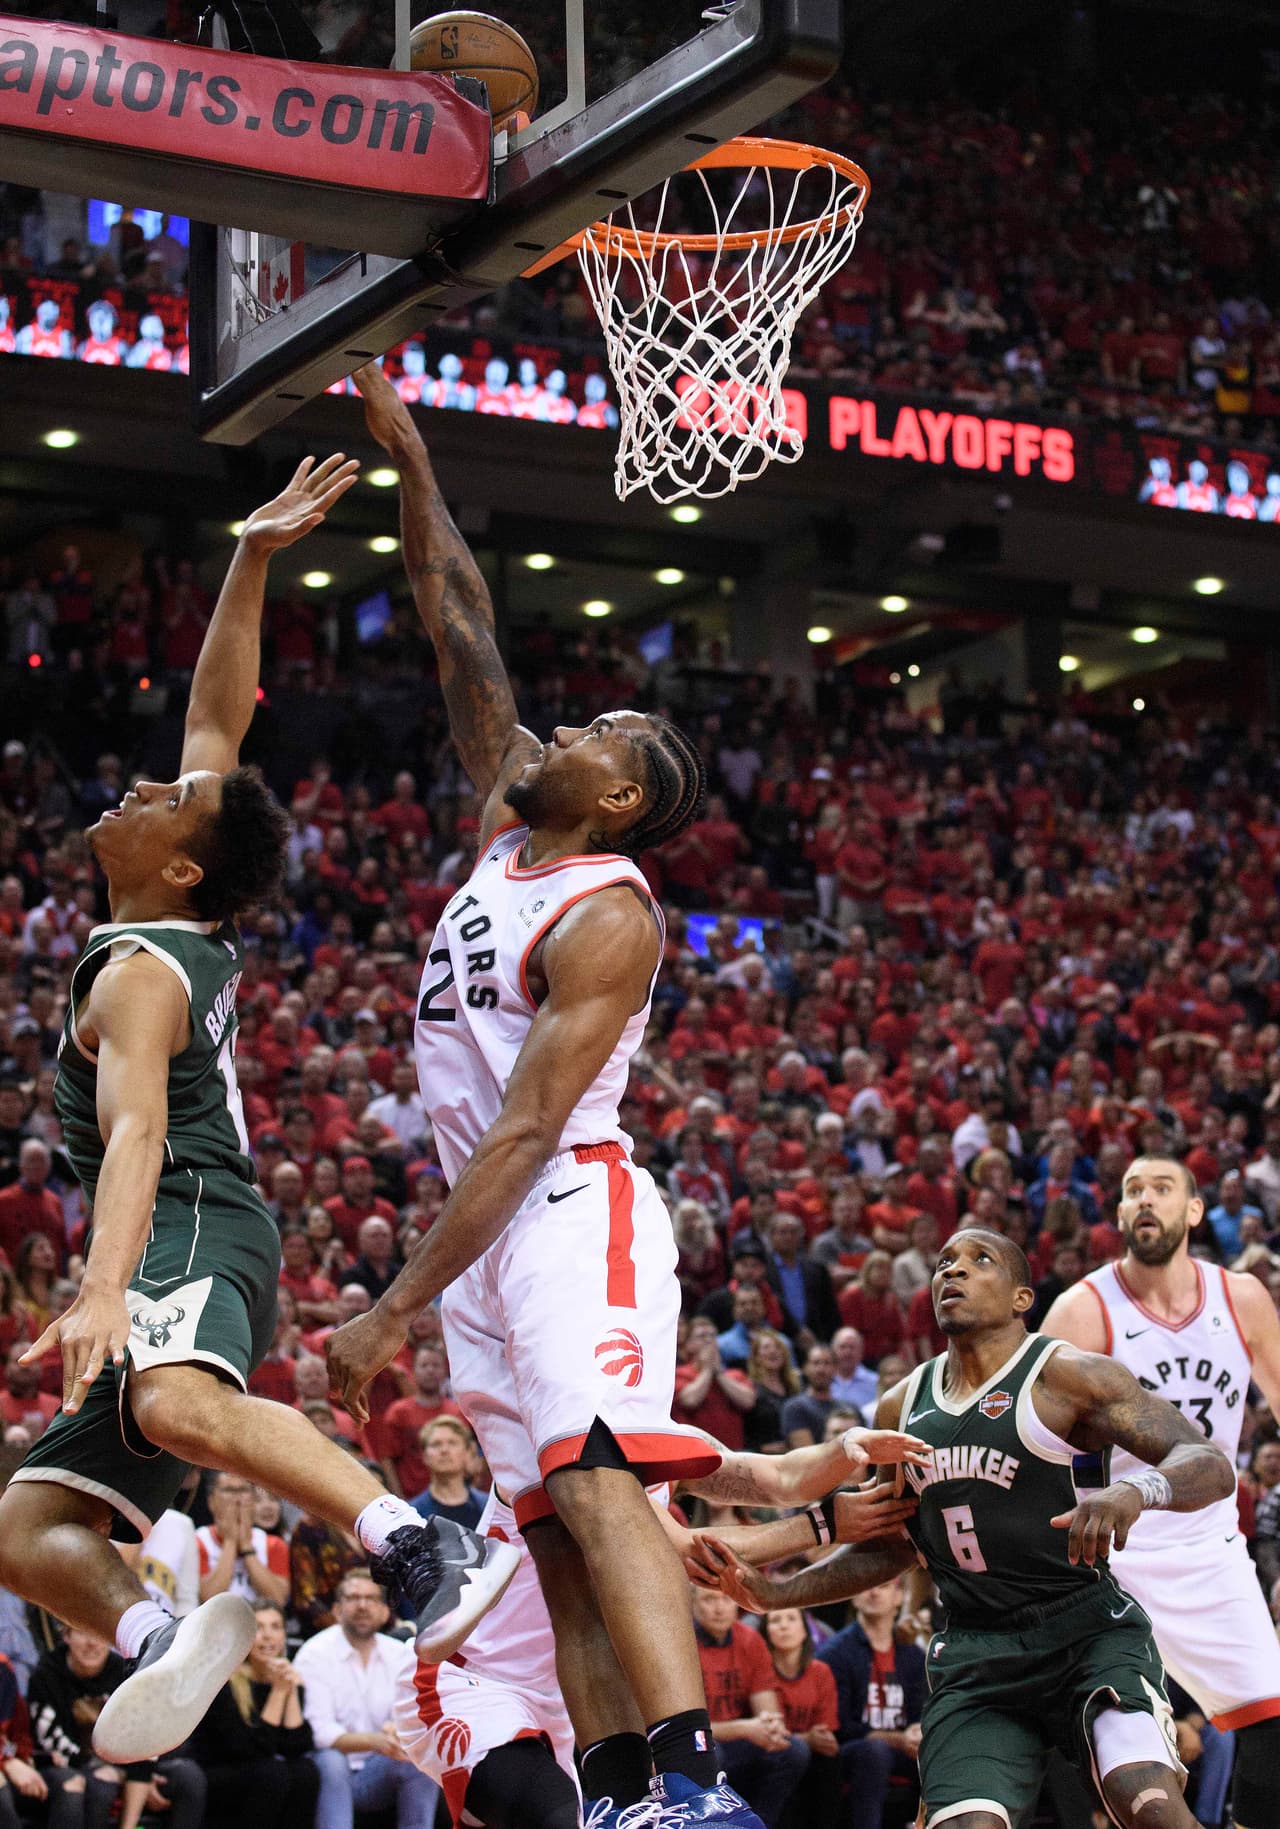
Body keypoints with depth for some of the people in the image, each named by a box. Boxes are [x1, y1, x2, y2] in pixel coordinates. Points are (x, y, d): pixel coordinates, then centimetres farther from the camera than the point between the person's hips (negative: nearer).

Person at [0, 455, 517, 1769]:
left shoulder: (135, 974, -7)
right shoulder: (199, 933, 16)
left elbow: (136, 1134, -24)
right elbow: (219, 717, 23)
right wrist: (250, 563, 19)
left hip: (192, 1238, -10)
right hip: (187, 1259, 10)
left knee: (176, 1404, -42)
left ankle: (435, 1554, -51)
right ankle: (159, 1635, -25)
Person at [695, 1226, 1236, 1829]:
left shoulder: (1064, 1375, -5)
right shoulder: (901, 1406, 13)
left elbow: (1212, 1466, -14)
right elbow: (891, 1547, 24)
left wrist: (1134, 1490, -36)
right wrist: (773, 1592, 11)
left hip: (1085, 1631, -4)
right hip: (974, 1654, 4)